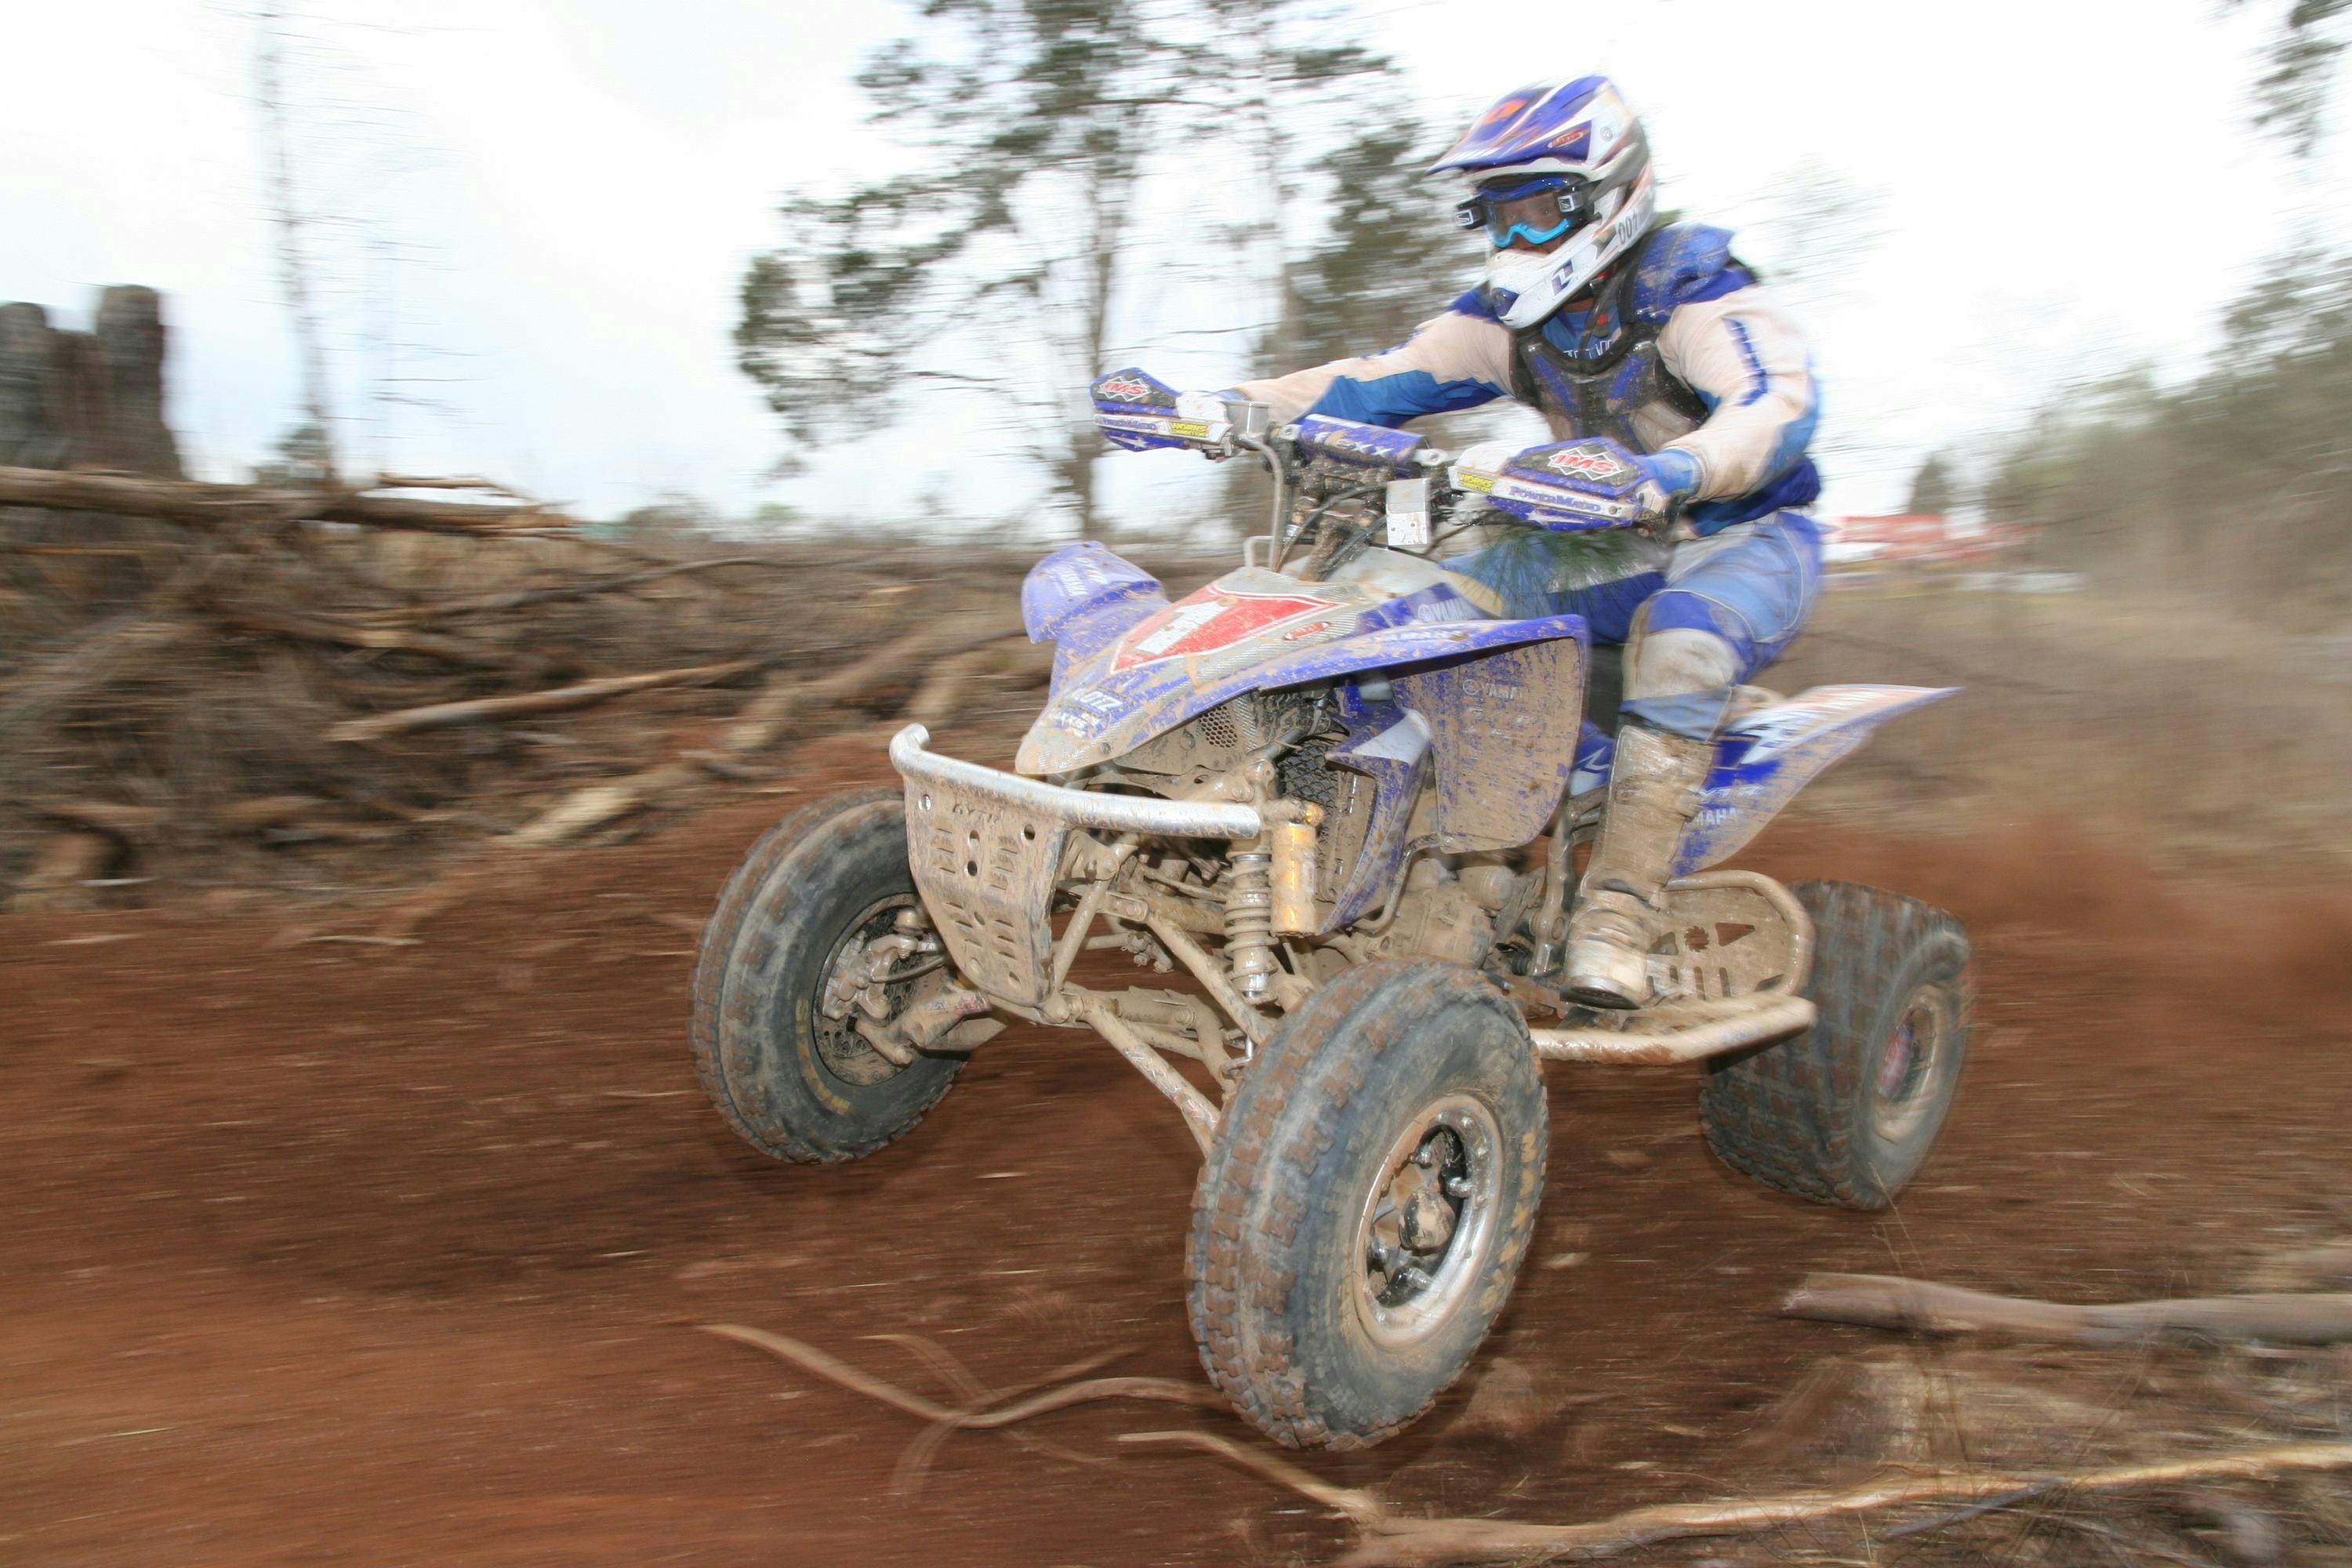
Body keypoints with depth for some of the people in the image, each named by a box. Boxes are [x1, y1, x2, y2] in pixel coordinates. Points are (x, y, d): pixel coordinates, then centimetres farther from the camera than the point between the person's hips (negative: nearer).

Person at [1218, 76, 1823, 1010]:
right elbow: (1375, 384, -2)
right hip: (1602, 551, 7)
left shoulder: (1692, 291, -15)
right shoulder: (1512, 319, 3)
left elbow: (1780, 405, -32)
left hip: (1743, 538, -6)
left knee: (1680, 631, -40)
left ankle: (1617, 913, -38)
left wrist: (1662, 474, -53)